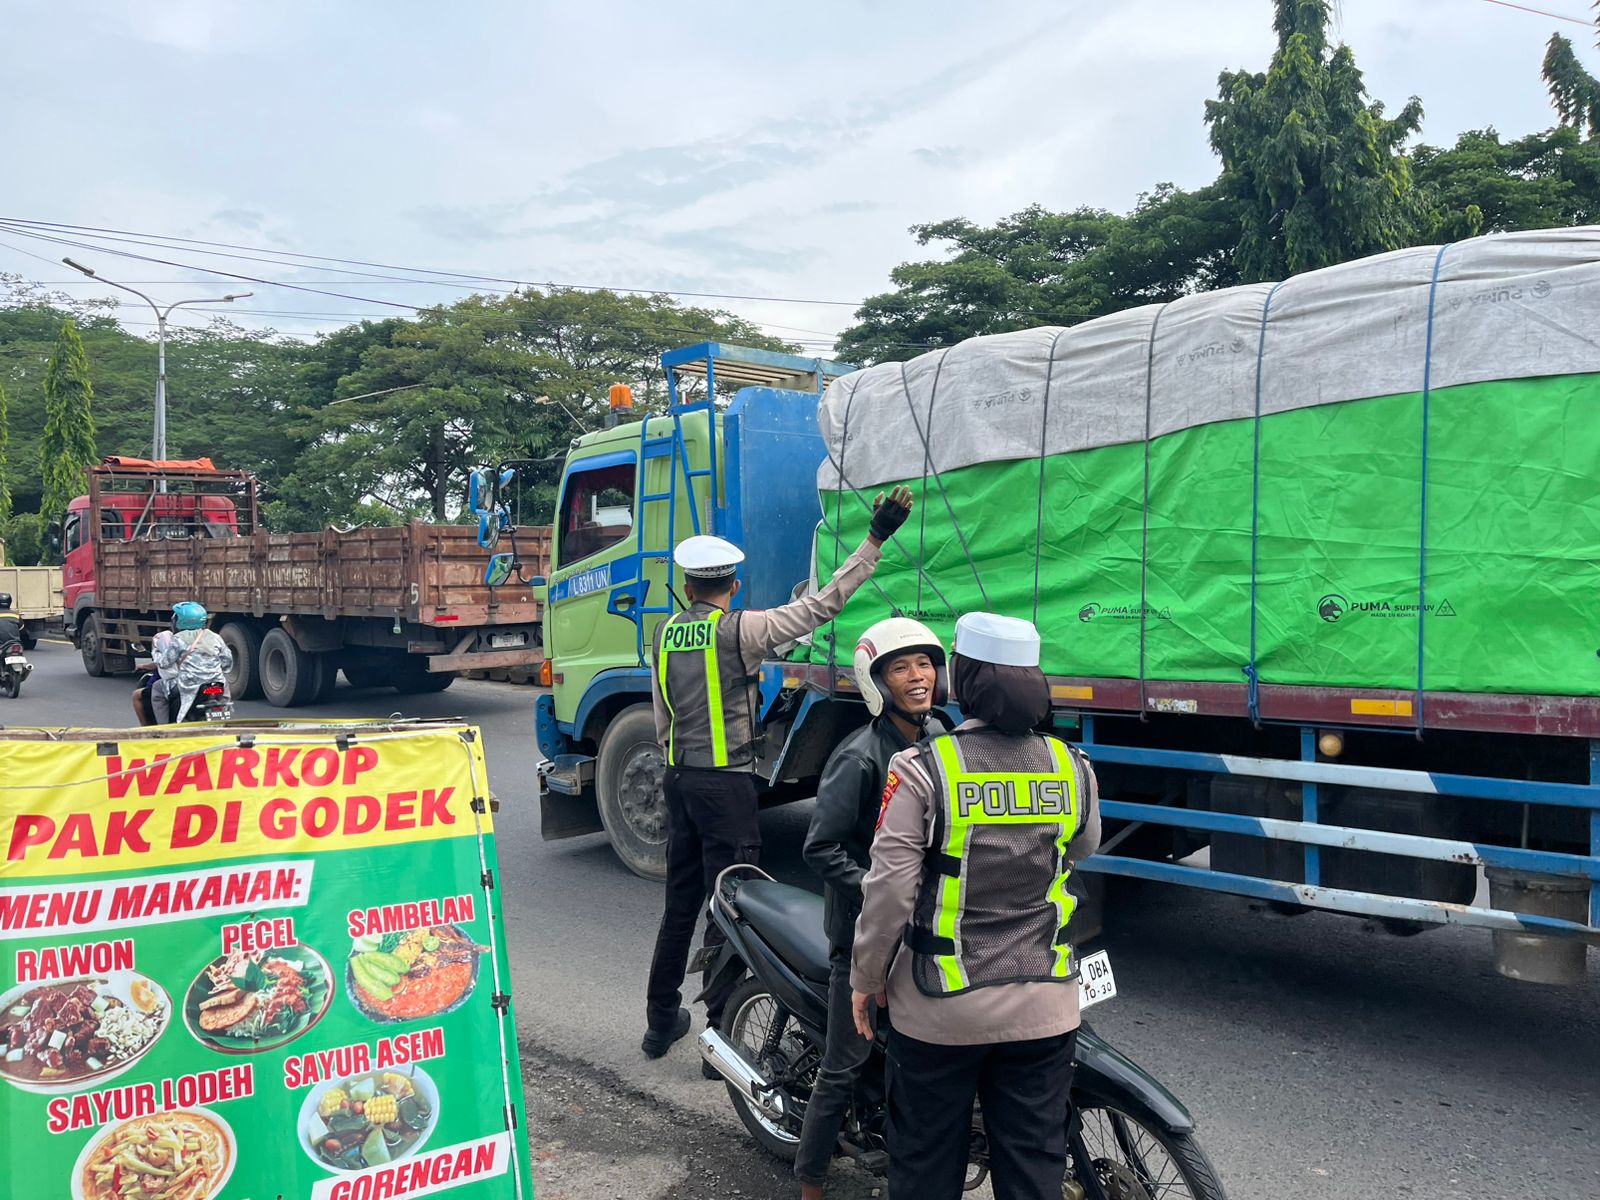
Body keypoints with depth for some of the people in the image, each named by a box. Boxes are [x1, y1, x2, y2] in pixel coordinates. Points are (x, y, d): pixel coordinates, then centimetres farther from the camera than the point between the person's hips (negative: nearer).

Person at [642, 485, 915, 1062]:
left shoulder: (667, 633, 7)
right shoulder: (739, 629, -13)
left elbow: (662, 720, 13)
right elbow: (822, 604, -16)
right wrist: (875, 538, -14)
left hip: (679, 777, 7)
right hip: (726, 783, -7)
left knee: (680, 902, 17)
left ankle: (661, 1021, 28)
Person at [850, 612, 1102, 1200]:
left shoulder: (922, 769, -15)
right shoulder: (1073, 768, -4)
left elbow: (889, 890, -15)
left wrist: (866, 979, -1)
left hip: (942, 1010, -3)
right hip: (1043, 1011, 3)